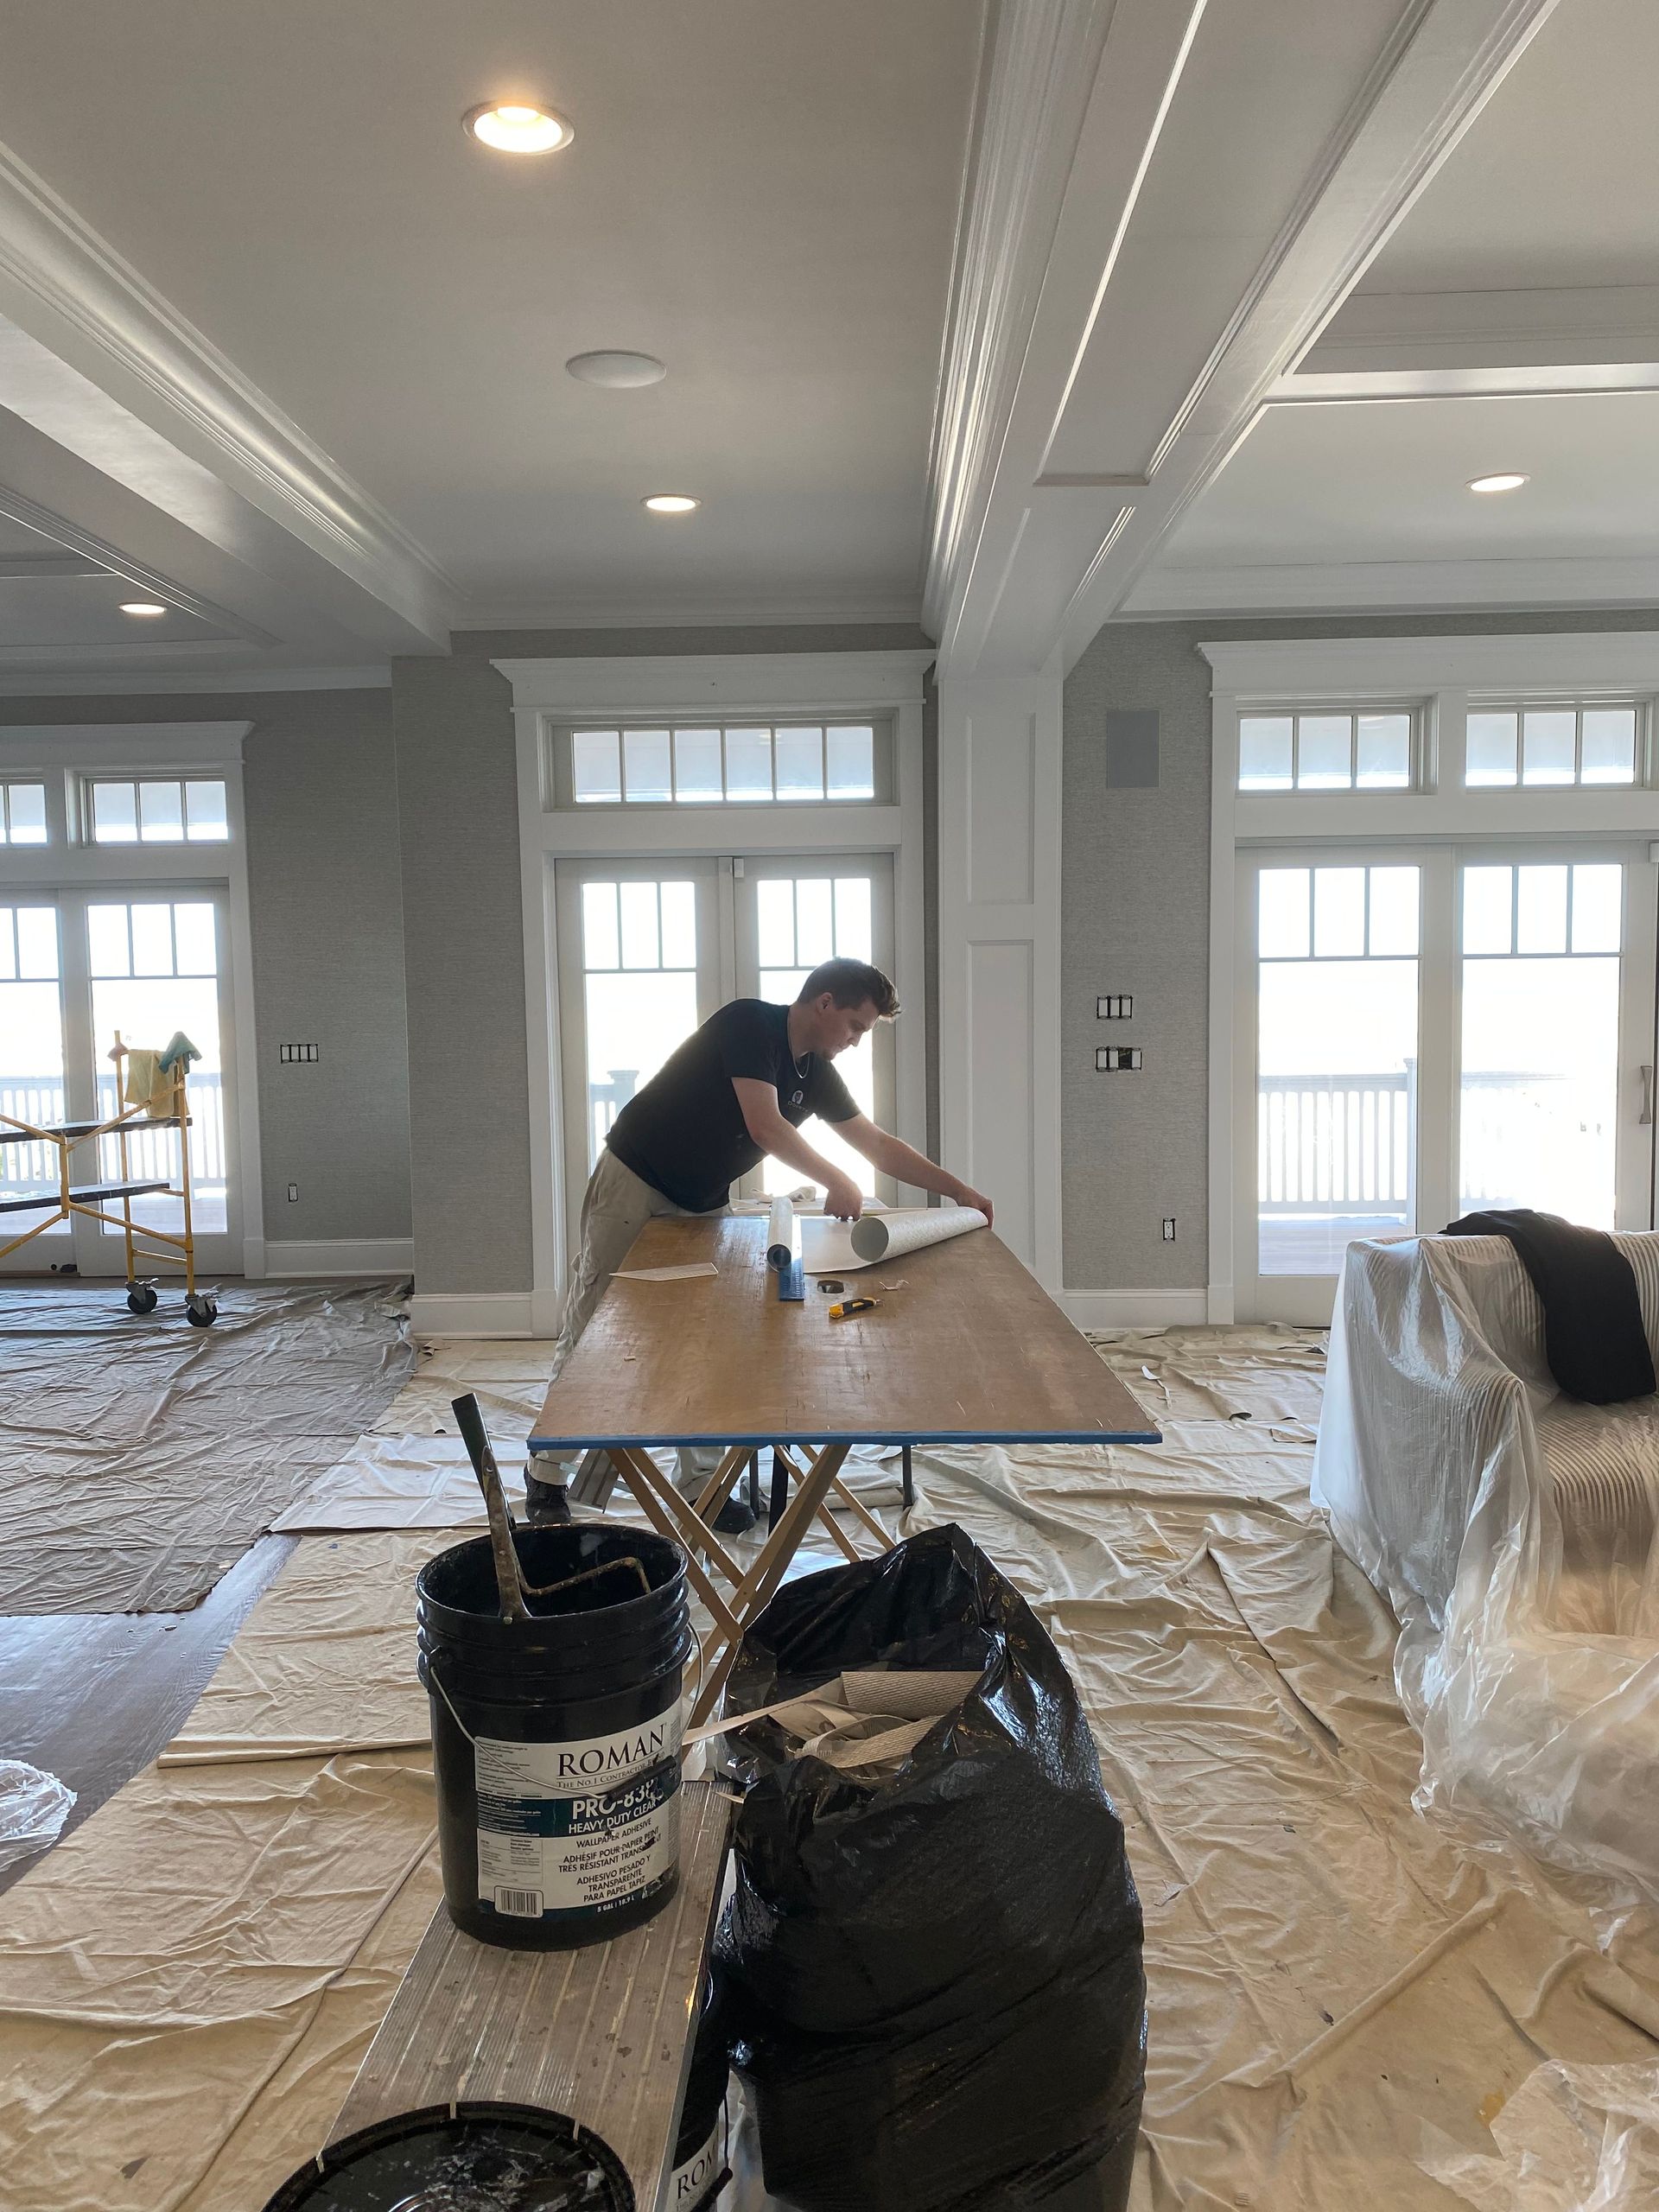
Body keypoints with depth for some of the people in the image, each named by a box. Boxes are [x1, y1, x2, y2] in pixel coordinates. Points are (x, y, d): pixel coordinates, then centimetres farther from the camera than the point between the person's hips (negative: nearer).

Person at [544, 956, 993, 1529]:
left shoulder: (815, 1071, 4)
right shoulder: (749, 1023, -19)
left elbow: (876, 1143, 11)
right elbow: (764, 1125, -29)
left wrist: (958, 1189, 9)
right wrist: (836, 1182, -26)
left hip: (703, 1205, 8)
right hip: (635, 1186, -8)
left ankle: (698, 1482, 11)